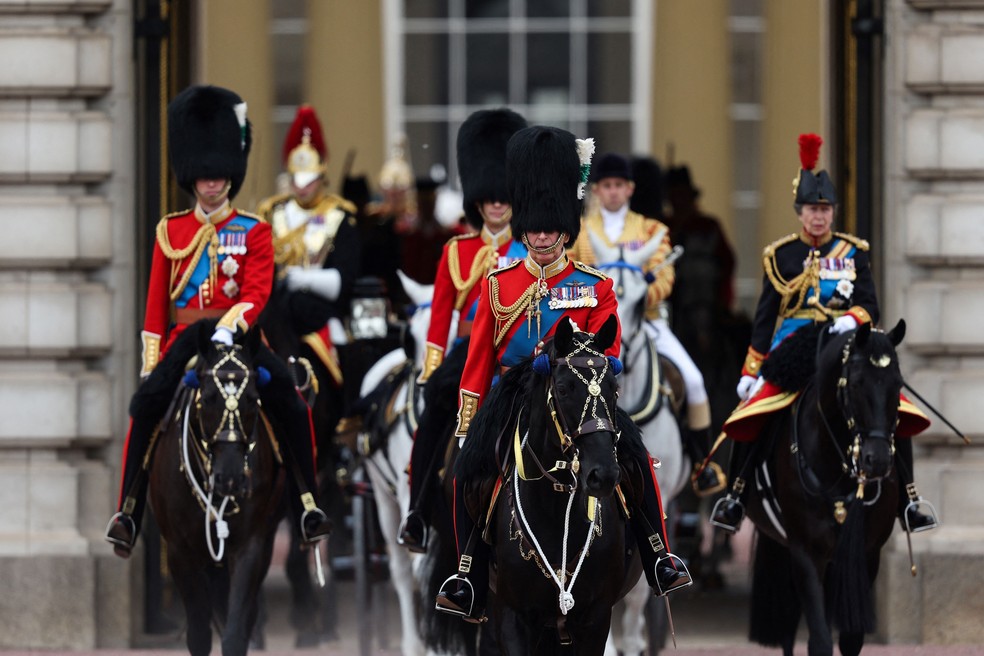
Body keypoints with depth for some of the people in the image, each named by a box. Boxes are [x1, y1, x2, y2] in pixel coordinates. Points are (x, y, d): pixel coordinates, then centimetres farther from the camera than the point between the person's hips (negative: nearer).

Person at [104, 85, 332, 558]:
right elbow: (156, 301, 12)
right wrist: (150, 359, 4)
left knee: (290, 402, -26)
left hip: (238, 336, -1)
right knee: (146, 405, -25)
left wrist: (229, 326, -26)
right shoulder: (171, 231, 12)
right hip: (185, 339, 1)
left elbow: (257, 292, -7)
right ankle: (128, 510, -20)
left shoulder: (254, 232, 6)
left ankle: (309, 503, -17)